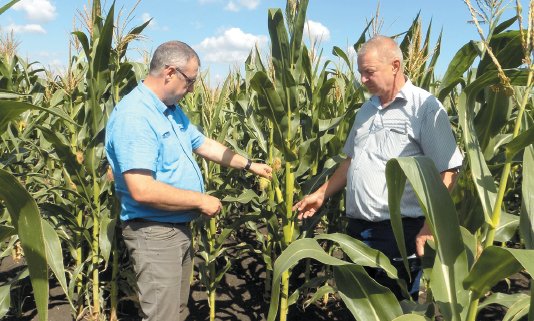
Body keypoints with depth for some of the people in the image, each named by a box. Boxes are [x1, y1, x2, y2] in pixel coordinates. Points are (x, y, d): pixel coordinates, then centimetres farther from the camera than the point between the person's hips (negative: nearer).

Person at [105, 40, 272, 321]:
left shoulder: (172, 110, 7)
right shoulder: (133, 116, -25)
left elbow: (204, 144, 20)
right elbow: (142, 190, -32)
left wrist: (249, 165, 17)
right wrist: (201, 200, -22)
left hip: (179, 227, 10)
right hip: (154, 233, -10)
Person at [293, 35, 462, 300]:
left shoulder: (425, 107, -11)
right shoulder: (366, 109, 12)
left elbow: (446, 172, -14)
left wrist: (430, 227, -19)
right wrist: (321, 194, 16)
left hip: (400, 231, -7)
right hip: (357, 229, 7)